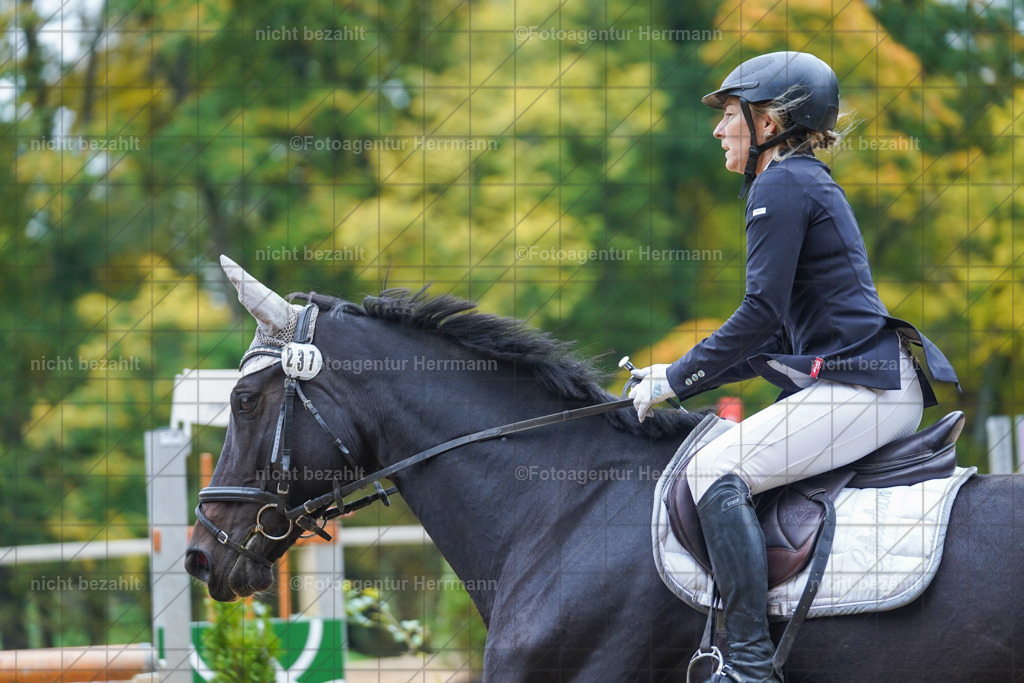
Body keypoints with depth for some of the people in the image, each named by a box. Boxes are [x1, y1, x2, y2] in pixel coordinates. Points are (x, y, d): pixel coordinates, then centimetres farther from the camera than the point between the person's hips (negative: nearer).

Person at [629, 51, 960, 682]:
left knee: (715, 468, -18)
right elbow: (778, 335, 25)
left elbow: (761, 314, -14)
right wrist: (684, 376, 19)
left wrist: (678, 380, -6)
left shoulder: (782, 185, -7)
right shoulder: (811, 184, 24)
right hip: (889, 392, 11)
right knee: (732, 459, 23)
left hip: (859, 388, -11)